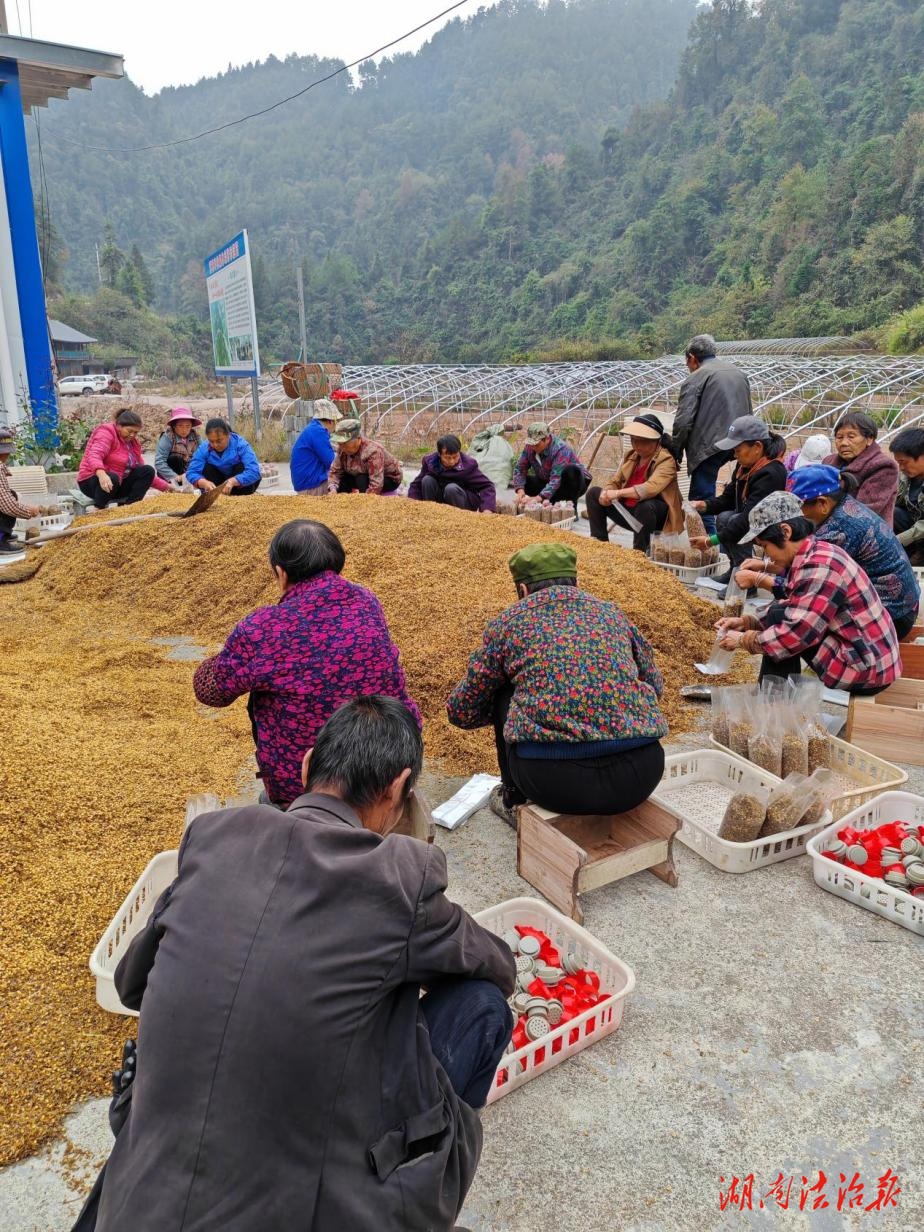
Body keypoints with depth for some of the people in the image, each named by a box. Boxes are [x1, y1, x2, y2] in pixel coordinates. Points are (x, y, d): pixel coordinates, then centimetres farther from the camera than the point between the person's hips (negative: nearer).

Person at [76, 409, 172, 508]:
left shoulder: (132, 442, 11)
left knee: (148, 470, -8)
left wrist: (165, 487, -1)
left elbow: (143, 473, 11)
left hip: (118, 484, 8)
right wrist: (101, 473, -54)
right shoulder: (106, 432, -13)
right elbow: (94, 455, -32)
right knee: (112, 478, -40)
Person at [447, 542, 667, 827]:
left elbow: (462, 712, 20)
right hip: (641, 775, 3)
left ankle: (516, 801, 34)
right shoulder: (610, 612, 18)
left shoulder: (510, 621, 11)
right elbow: (654, 684, 33)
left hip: (554, 781, -2)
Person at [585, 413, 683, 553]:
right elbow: (615, 481, 8)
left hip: (652, 512, -7)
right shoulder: (632, 455, 5)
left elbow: (651, 488, -33)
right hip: (629, 510, 7)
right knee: (593, 493, 0)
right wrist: (606, 493, -16)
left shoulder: (666, 460, -17)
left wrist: (618, 493, -35)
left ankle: (639, 552, -21)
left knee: (645, 506, -40)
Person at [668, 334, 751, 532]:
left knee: (701, 500, -4)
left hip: (709, 447, -8)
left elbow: (683, 422, -11)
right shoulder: (739, 373, 19)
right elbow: (748, 413, 25)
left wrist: (675, 452, -1)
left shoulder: (695, 378, -5)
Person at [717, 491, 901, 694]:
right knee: (782, 614, 13)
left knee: (779, 617, -11)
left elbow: (797, 633, -25)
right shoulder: (816, 554, 7)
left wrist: (744, 640, -13)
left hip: (866, 670, -10)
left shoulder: (819, 567, -22)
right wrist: (746, 622, 4)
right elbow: (793, 612, 13)